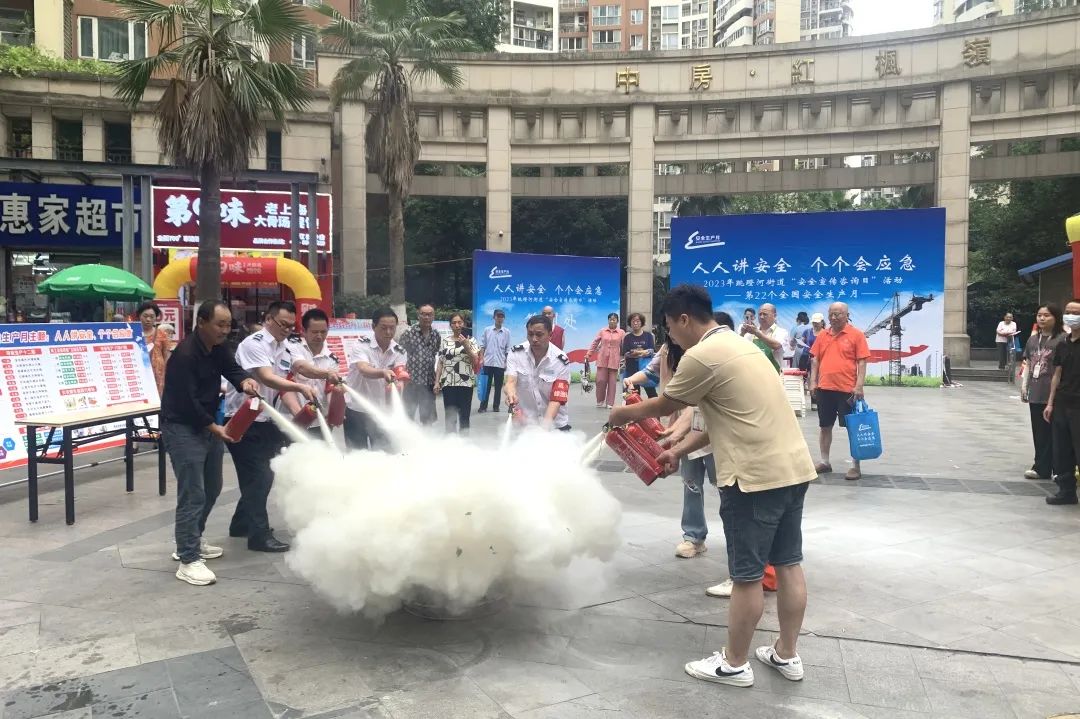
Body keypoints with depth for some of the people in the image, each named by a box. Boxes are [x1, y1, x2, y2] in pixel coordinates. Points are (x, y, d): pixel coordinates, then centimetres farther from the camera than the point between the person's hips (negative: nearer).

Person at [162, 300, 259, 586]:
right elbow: (187, 401, -25)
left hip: (207, 425, 9)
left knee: (212, 488, 18)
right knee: (192, 495, -10)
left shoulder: (218, 347, 4)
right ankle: (188, 560, -4)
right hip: (182, 428, -9)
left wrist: (244, 381, -24)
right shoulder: (185, 354, -23)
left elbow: (232, 369, -1)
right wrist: (214, 428, -25)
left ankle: (191, 541, 33)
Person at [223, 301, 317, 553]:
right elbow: (267, 379, -30)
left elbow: (283, 387, 5)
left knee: (262, 476, 16)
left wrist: (298, 413, -11)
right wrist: (300, 387, -42)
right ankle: (259, 535, 2)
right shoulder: (254, 344, -17)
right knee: (258, 477, -7)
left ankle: (241, 524, 33)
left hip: (264, 420, 8)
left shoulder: (287, 349, 7)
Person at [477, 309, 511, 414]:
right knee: (486, 385, 3)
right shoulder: (487, 330, 3)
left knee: (498, 386, 6)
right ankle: (483, 406, 8)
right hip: (488, 362, 0)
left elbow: (507, 349, 5)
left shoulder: (506, 332, 3)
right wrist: (481, 358, -2)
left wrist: (506, 362, 2)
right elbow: (482, 345, 5)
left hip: (500, 363, 0)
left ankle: (496, 406, 15)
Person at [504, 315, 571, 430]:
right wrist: (511, 394, -41)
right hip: (523, 423, 1)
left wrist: (545, 425, -32)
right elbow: (511, 381, -18)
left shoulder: (561, 361, -13)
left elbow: (557, 399, -17)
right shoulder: (516, 353, -7)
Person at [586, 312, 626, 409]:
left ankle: (610, 403, 9)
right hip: (602, 359, 1)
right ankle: (600, 401, 13)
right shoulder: (602, 331, 5)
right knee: (600, 380, -2)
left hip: (614, 360, -1)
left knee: (612, 381, 3)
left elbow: (624, 347, 2)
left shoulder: (622, 332, 2)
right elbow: (595, 343, 8)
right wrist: (588, 354, 5)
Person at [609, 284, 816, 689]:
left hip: (757, 475, -10)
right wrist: (679, 451, 22)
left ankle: (734, 664, 18)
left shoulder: (702, 356, -13)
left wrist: (623, 414, 18)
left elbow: (664, 406, 0)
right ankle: (787, 655, 30)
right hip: (794, 466, 10)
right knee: (788, 564, 17)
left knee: (747, 575, 3)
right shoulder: (735, 345, 17)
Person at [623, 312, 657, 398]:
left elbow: (651, 350, -4)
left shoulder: (648, 335, 7)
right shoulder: (627, 337, 7)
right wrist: (644, 352, -14)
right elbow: (626, 354, -5)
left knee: (651, 392, -3)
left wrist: (636, 353, -15)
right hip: (632, 369, 0)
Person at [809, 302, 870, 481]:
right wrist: (813, 382, 4)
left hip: (847, 389, -5)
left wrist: (859, 386, -14)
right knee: (824, 426, 11)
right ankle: (824, 462, 22)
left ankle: (856, 466, 8)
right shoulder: (822, 336, 9)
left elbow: (862, 362, -7)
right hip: (825, 388, 5)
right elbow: (815, 360, 12)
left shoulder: (856, 334, -4)